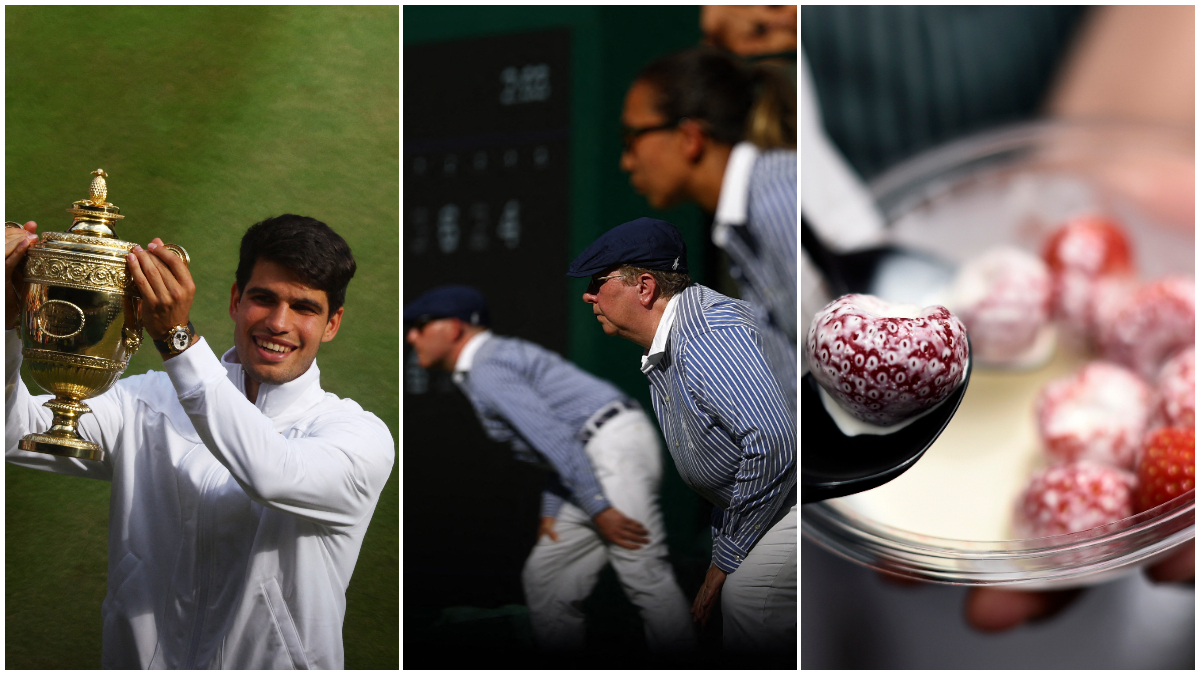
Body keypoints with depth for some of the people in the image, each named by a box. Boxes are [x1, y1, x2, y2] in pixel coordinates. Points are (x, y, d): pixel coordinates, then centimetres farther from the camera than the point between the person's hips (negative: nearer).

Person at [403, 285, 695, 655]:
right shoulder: (504, 354, 22)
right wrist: (551, 510, 19)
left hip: (616, 447, -11)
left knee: (644, 575, -15)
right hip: (600, 460, 11)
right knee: (544, 576, 11)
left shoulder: (485, 373, -10)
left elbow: (554, 438, -20)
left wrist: (598, 510, -21)